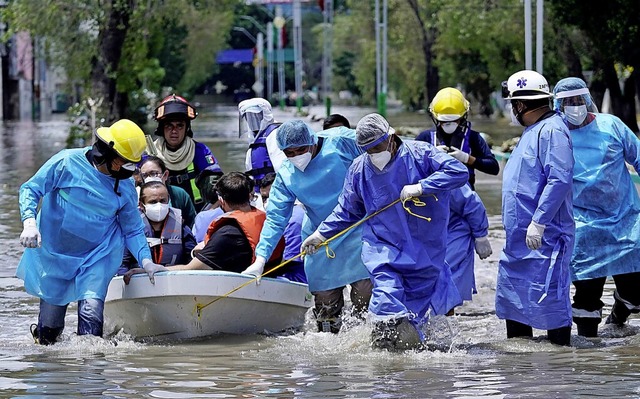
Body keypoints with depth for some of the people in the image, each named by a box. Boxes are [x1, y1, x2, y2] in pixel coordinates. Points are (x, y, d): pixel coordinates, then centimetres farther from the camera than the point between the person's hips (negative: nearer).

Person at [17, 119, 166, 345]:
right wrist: (29, 222, -22)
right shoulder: (67, 163, -10)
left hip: (97, 258, 2)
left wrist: (145, 260, -8)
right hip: (53, 254, -2)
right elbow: (30, 190, -4)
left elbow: (133, 230, 9)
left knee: (91, 309, -23)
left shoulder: (126, 187, 1)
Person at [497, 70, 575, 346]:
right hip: (519, 236, 11)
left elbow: (559, 180, -23)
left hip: (544, 237, -11)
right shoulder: (531, 131, 19)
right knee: (512, 295, 13)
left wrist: (538, 222, -25)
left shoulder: (552, 130, -14)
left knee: (549, 296, -9)